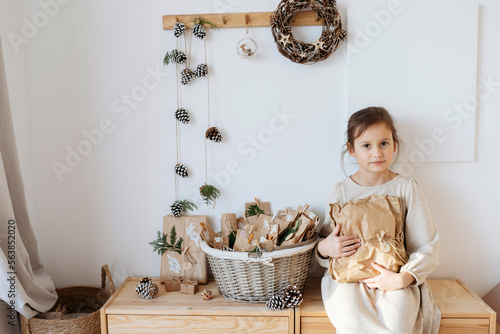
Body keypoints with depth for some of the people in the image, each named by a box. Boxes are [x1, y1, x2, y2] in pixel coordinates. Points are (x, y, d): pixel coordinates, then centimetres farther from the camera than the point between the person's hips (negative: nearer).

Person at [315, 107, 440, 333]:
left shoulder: (406, 188, 2)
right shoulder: (340, 192, 4)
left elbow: (427, 247, 0)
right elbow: (323, 255, 12)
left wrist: (402, 278, -17)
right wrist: (324, 248, -13)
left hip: (394, 277, 0)